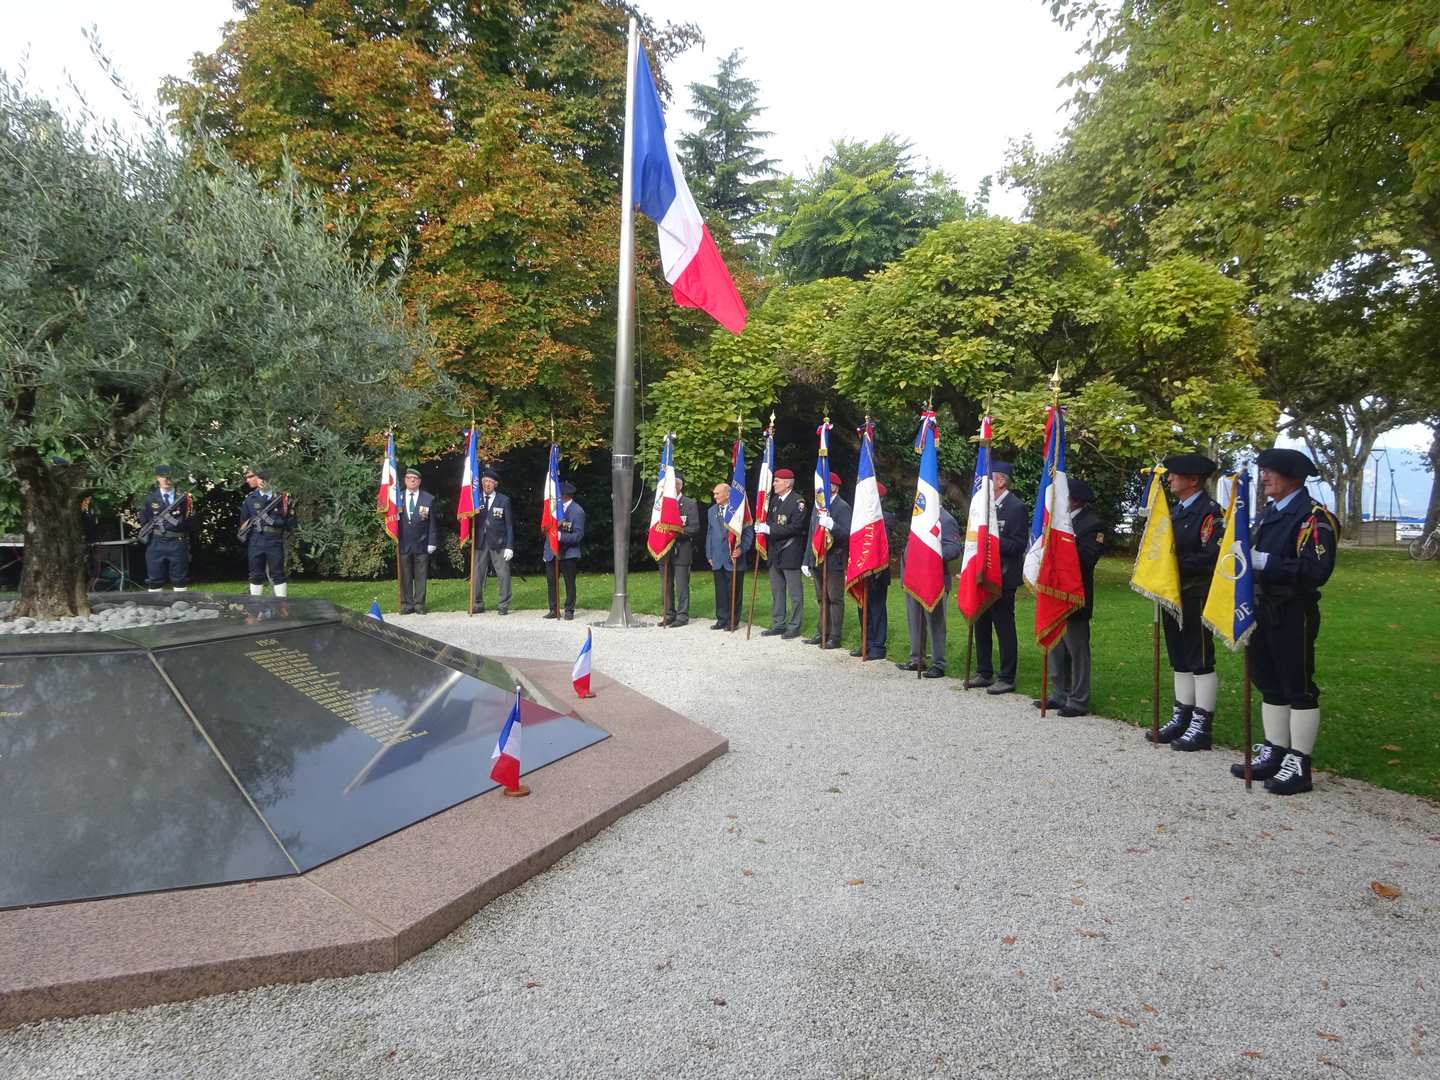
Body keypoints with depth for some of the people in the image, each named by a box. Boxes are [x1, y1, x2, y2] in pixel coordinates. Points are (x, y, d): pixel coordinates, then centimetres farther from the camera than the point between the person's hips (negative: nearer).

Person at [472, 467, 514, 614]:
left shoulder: (504, 500, 3)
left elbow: (509, 525, 1)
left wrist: (509, 546, -5)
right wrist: (474, 513, -15)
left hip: (499, 544, -2)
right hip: (480, 543, 2)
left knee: (503, 575, -3)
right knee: (477, 575, 4)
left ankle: (504, 606, 7)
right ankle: (478, 604, 16)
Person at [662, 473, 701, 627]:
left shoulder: (690, 504, 0)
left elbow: (695, 528, -5)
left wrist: (678, 531, -17)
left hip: (681, 551, -4)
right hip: (665, 550, 5)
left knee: (681, 586, -3)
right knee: (667, 585, 9)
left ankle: (682, 615, 4)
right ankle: (669, 614, 17)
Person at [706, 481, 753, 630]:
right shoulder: (712, 511, 13)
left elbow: (748, 532, -4)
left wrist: (741, 549, -16)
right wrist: (709, 555, 13)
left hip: (734, 558, -5)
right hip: (718, 559, 5)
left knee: (734, 591, 2)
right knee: (720, 591, 7)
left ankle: (733, 621, 11)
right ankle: (722, 619, 16)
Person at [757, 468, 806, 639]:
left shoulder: (797, 501, -11)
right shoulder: (775, 501, 13)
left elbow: (796, 527, -19)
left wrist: (770, 529, -22)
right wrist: (763, 527, -4)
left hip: (790, 554, -8)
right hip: (775, 553, 8)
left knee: (794, 592, 1)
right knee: (777, 591, 13)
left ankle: (794, 626, 8)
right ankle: (778, 625, 22)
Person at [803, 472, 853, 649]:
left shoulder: (842, 507, -9)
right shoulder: (817, 506, 13)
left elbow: (847, 534, -18)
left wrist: (831, 525, -35)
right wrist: (807, 560, 13)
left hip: (834, 562, -7)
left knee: (835, 600, -1)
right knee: (822, 599, 14)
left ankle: (835, 637, 4)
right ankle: (822, 633, 22)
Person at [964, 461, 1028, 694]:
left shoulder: (1017, 508, -11)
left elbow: (1019, 545, -16)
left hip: (1002, 579, -8)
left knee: (1004, 628, 0)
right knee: (981, 626, 13)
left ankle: (1007, 679, 8)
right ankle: (984, 673, 24)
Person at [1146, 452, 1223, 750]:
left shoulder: (1210, 511, -12)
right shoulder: (1174, 511, 14)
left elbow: (1210, 556, -20)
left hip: (1196, 598, -8)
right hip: (1172, 595, 8)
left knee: (1200, 660, -1)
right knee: (1180, 659, 14)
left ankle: (1201, 727, 6)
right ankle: (1181, 719, 23)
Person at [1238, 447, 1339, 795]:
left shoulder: (1314, 515, -12)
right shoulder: (1268, 513, 14)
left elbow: (1318, 569, -22)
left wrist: (1265, 562, -26)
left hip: (1293, 615, -8)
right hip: (1263, 609, 8)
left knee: (1299, 688, 0)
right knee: (1270, 685, 14)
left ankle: (1299, 766, 8)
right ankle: (1274, 753, 24)